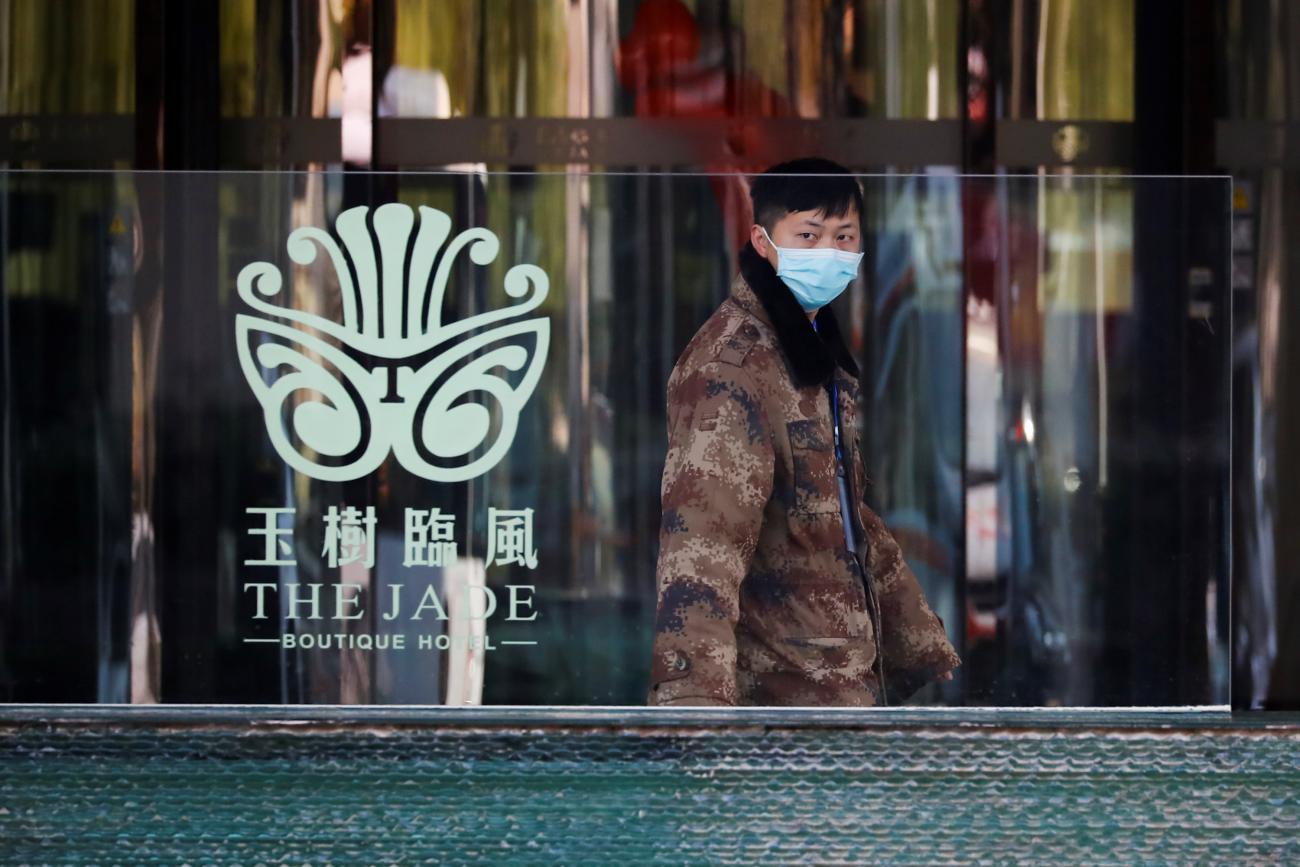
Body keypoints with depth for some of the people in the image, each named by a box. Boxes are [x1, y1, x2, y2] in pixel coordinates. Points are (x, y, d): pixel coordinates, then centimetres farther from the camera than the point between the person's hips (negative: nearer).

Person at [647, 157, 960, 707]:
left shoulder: (816, 351, 14)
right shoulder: (732, 364, -17)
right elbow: (702, 539, -30)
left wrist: (929, 653, 26)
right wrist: (693, 694, -43)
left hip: (847, 677, 9)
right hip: (781, 688, -9)